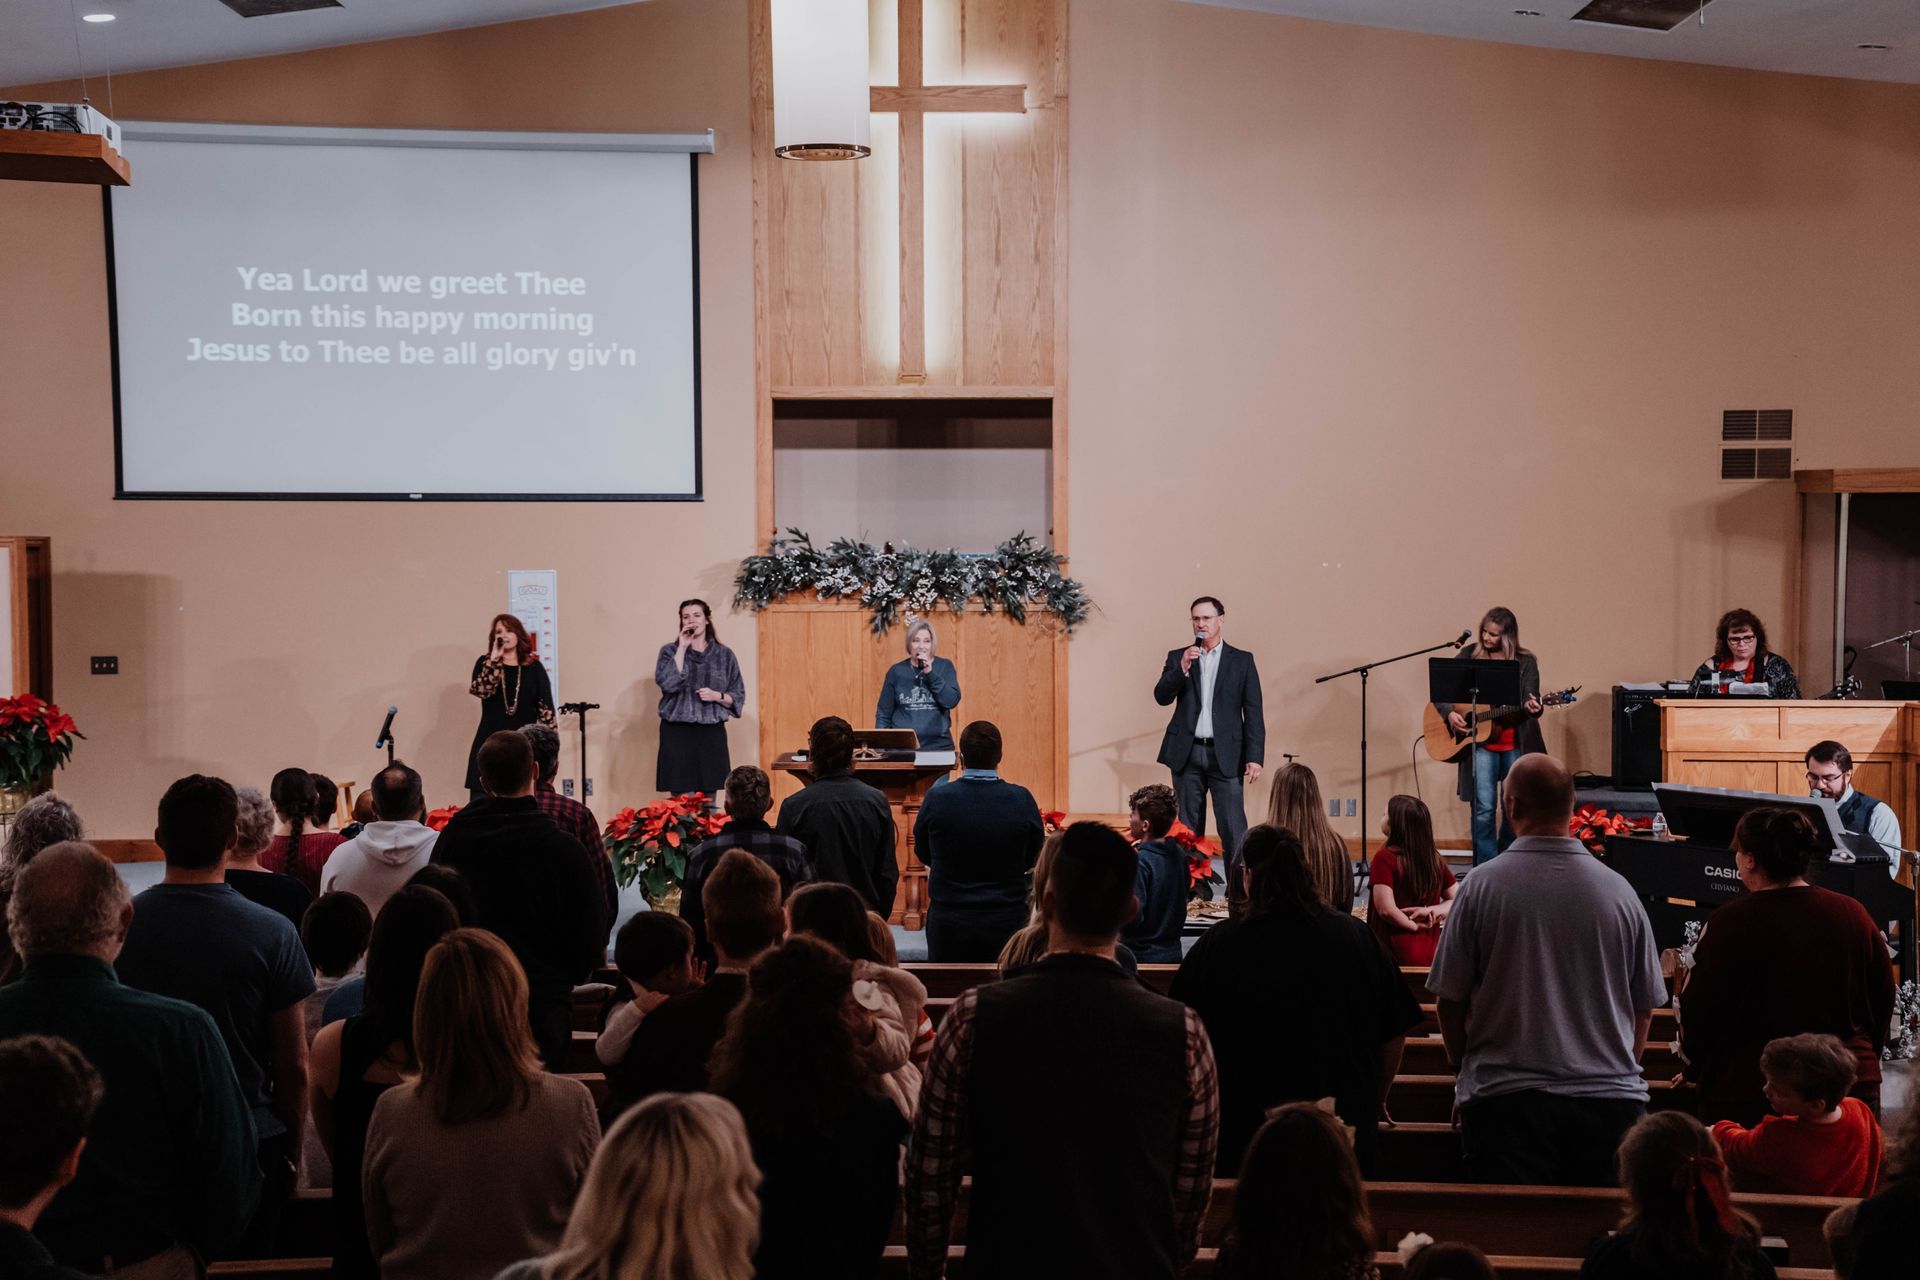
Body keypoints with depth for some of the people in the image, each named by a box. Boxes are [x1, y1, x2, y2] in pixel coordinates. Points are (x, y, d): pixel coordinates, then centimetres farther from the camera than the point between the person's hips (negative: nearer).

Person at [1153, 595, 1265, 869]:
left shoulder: (1242, 661, 6)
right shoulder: (1177, 658, 11)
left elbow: (1254, 713, 2)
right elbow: (1162, 697, -2)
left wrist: (1255, 757, -7)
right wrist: (1182, 668, -17)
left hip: (1225, 755, -2)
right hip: (1187, 753, 2)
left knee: (1233, 829, -8)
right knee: (1187, 829, 6)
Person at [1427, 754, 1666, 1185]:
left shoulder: (1482, 886, -6)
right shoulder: (1619, 891, 1)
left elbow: (1450, 999, -1)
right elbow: (1646, 1005, 11)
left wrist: (1464, 1066, 17)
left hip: (1505, 1099, -2)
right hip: (1611, 1098, 3)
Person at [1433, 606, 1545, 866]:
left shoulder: (1525, 662, 1)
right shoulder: (1470, 655, 3)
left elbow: (1531, 701, -6)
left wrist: (1532, 707, -30)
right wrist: (1450, 713, -13)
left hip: (1515, 744, 0)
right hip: (1481, 743, 0)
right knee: (1484, 808, -8)